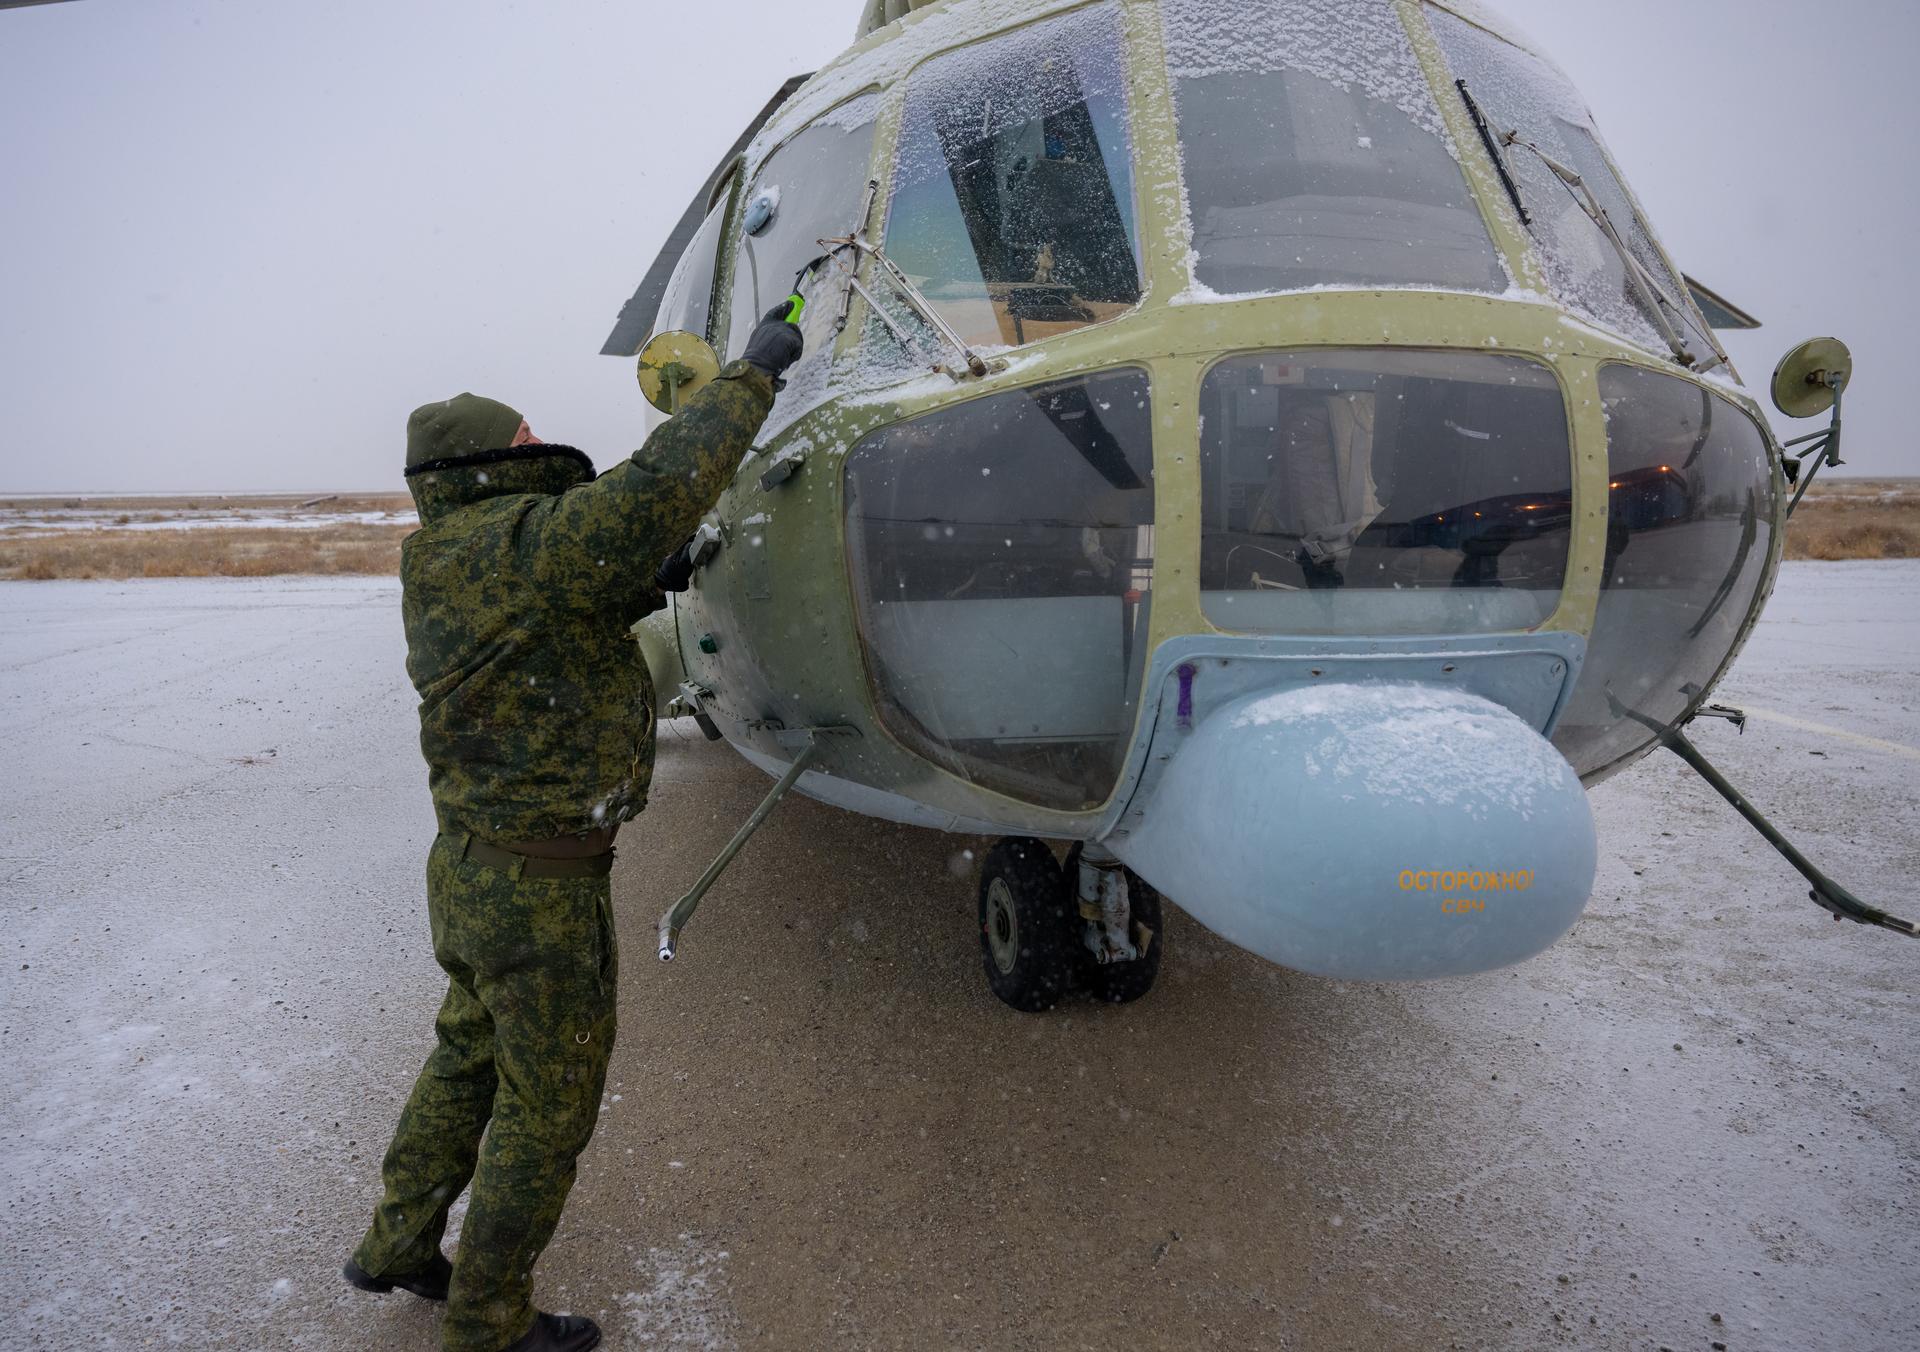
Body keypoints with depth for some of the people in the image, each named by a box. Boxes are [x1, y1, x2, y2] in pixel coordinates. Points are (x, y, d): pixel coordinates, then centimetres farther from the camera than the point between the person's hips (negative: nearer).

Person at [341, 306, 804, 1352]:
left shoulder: (444, 569, 7)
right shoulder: (517, 544, -22)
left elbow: (578, 612, 20)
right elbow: (656, 489, -34)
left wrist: (654, 582, 8)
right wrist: (752, 376, -23)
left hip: (469, 869, 9)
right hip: (538, 893, -9)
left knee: (470, 1058, 28)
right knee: (546, 1107, 10)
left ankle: (398, 1245, 46)